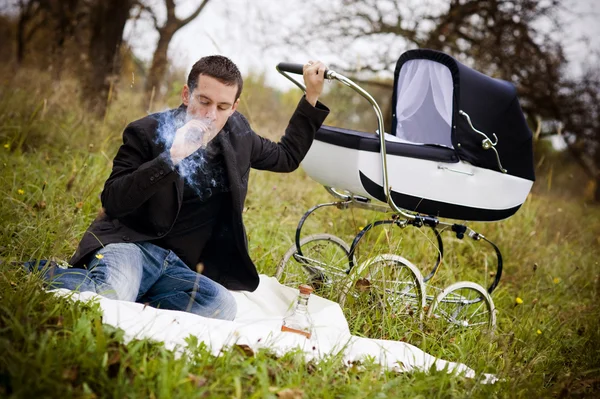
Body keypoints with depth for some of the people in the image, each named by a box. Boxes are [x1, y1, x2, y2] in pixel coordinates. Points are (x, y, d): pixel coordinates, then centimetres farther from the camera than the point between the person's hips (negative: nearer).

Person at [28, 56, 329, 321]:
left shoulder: (237, 135, 11)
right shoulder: (146, 132, -5)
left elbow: (287, 156, 28)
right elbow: (112, 202, -14)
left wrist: (312, 97, 19)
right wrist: (171, 158, -24)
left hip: (177, 265, 5)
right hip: (130, 245, -5)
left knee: (222, 305, -30)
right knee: (111, 296, -39)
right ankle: (49, 276, -9)